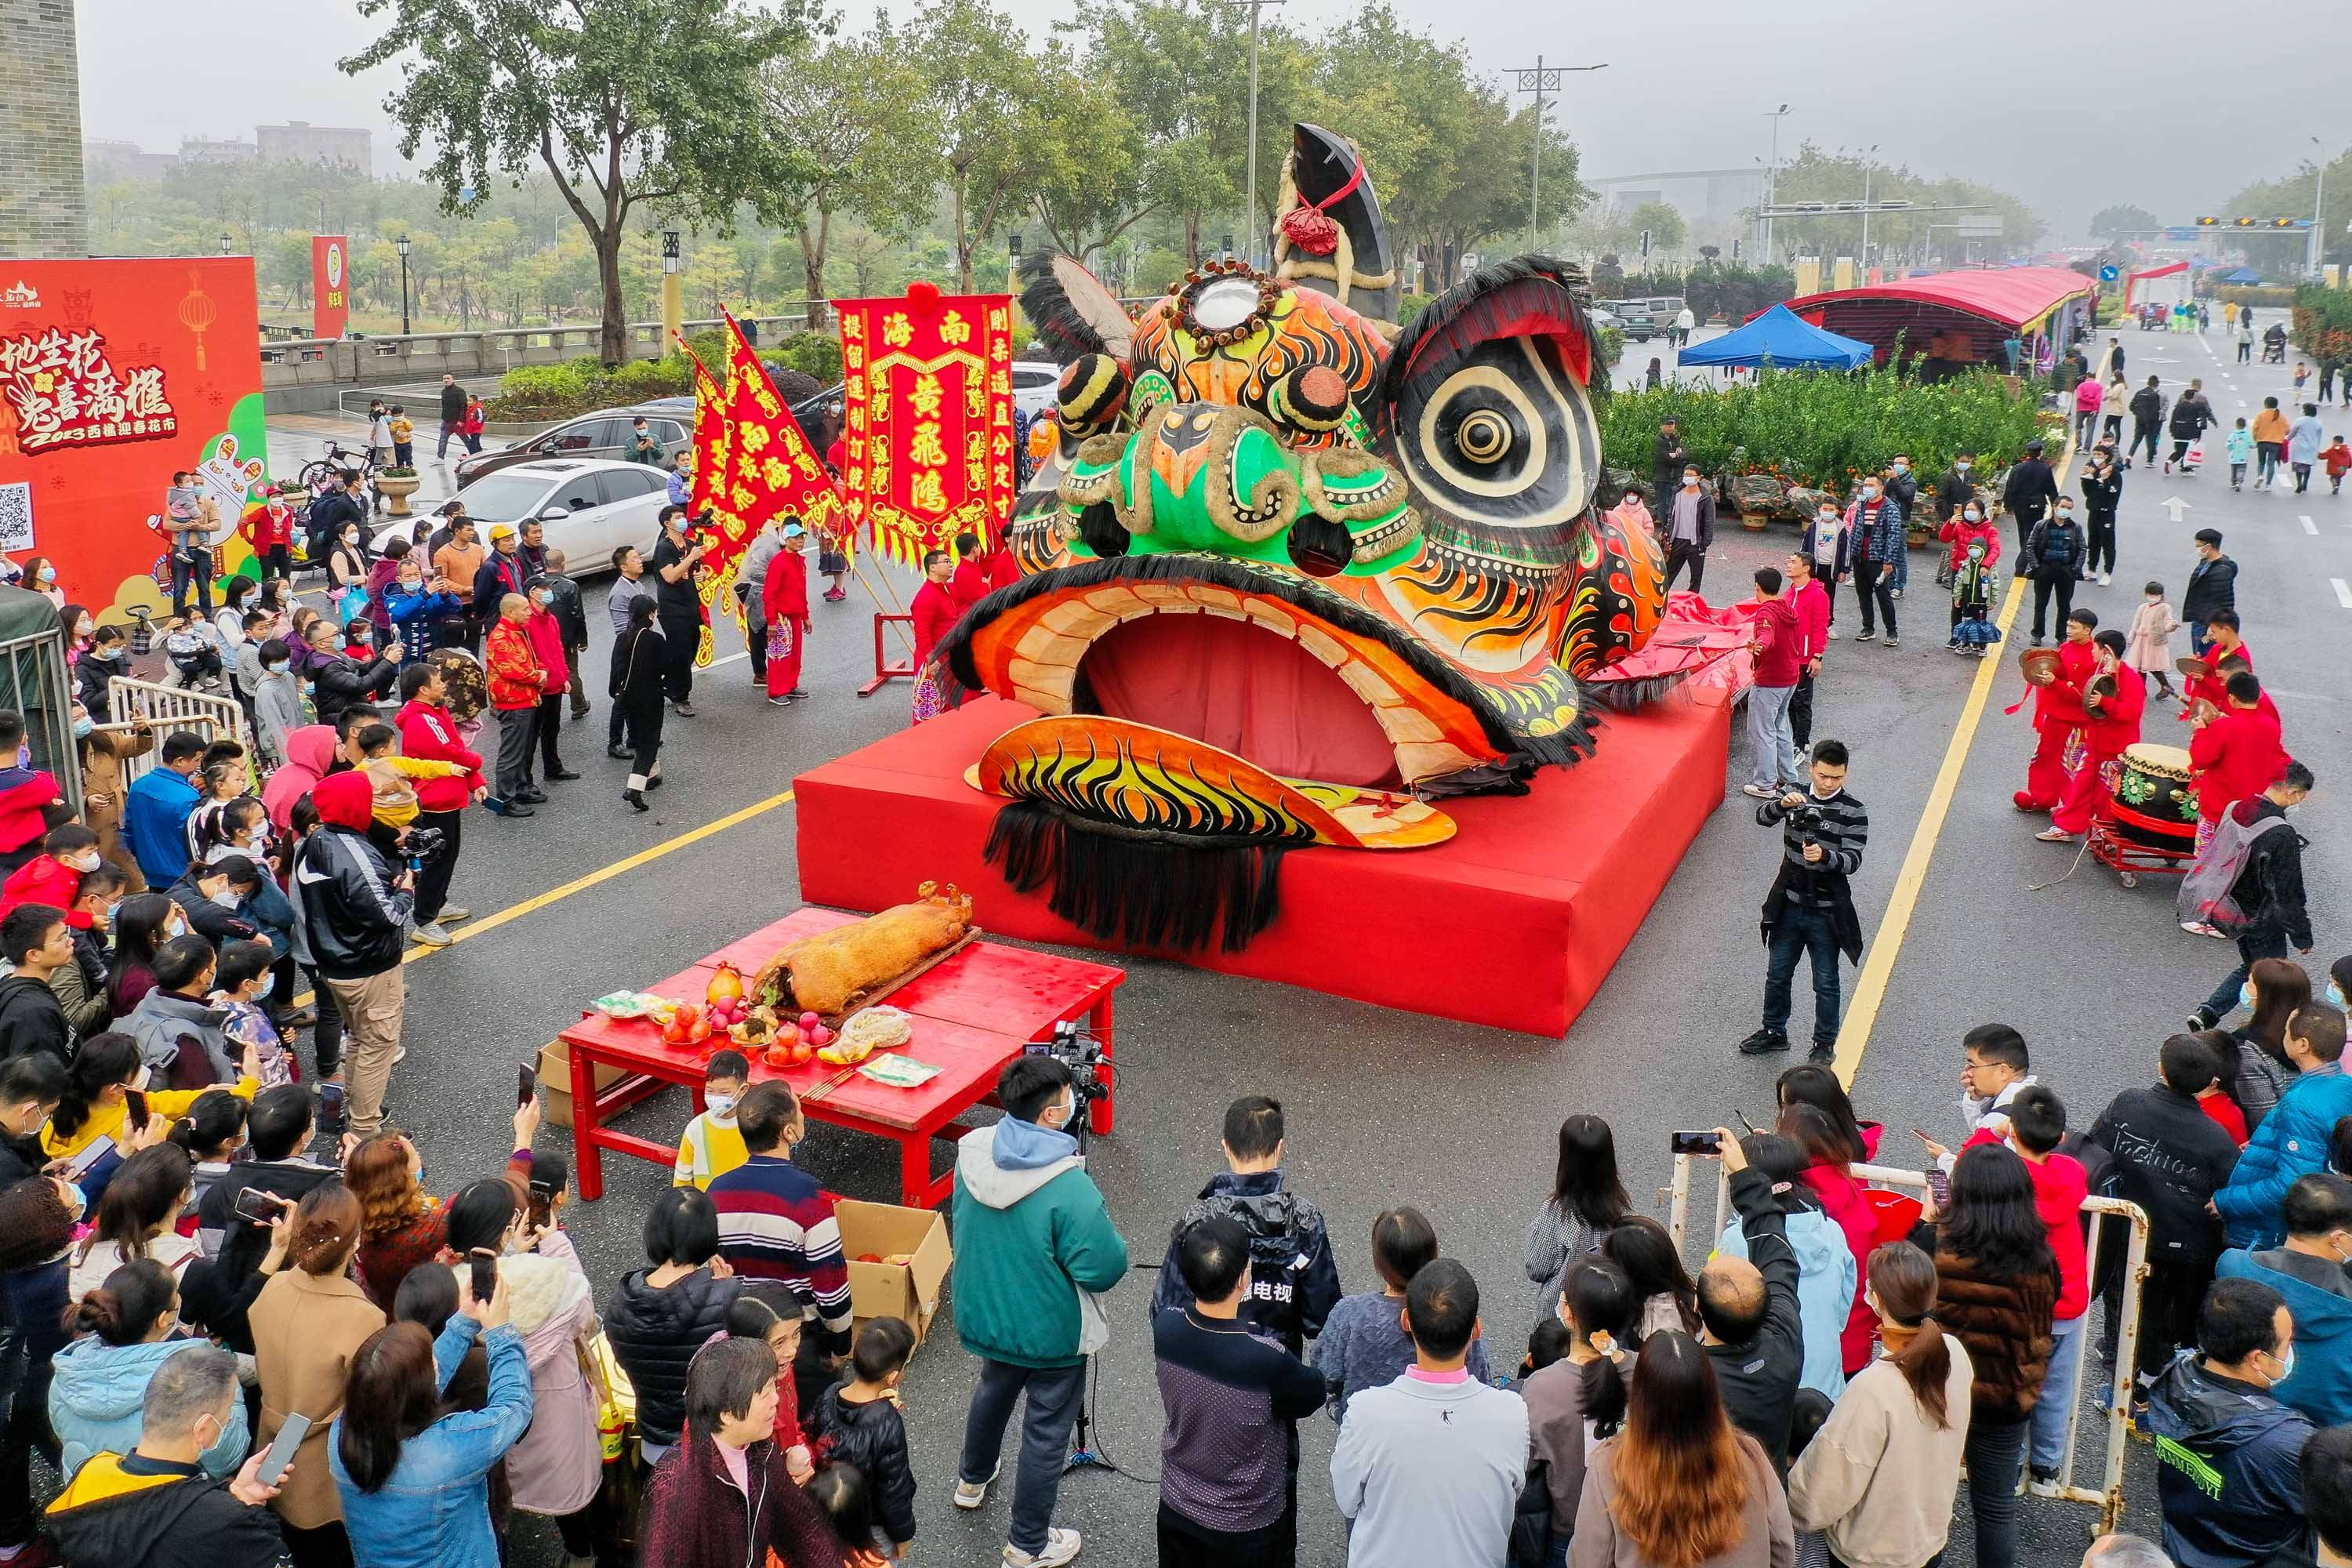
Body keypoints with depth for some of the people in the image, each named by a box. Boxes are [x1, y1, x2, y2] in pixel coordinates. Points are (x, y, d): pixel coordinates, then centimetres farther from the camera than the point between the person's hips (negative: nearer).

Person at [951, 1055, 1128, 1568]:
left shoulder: (972, 1152, -13)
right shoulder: (1067, 1185, -33)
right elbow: (1106, 1269, -25)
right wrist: (1103, 1228, -6)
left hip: (984, 1314, 7)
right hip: (1050, 1332, -6)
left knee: (994, 1388, 32)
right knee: (1046, 1430, 13)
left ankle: (972, 1480, 56)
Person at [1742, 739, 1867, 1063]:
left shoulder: (1853, 812, -12)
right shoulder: (1797, 797, -2)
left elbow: (1852, 860, -18)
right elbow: (1762, 816, -17)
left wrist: (1824, 856, -38)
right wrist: (1783, 804, -38)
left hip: (1826, 912, -3)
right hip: (1789, 905, 3)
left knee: (1826, 983, 9)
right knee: (1777, 974, 16)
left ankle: (1825, 1043, 25)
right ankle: (1774, 1033, 34)